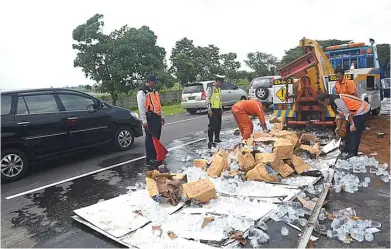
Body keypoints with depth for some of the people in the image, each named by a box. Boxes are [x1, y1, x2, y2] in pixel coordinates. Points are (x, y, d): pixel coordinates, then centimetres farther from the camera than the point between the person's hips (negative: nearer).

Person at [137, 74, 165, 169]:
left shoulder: (154, 91, 19)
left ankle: (155, 157, 23)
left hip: (157, 117, 9)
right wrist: (144, 121, -19)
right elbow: (141, 107, -15)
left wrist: (161, 116, 22)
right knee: (150, 139, -7)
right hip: (150, 118, -9)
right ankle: (149, 159, -1)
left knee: (156, 138, 13)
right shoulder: (142, 92, -9)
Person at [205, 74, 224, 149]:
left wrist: (221, 108, 21)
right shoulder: (210, 88, -10)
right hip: (213, 110, -8)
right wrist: (209, 109, -19)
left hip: (219, 109, 8)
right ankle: (210, 141, -5)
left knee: (218, 125, 14)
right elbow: (207, 99, -14)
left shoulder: (219, 89, 17)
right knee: (212, 125, -8)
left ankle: (217, 139, 27)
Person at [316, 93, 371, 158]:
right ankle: (347, 149, 26)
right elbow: (340, 114, 19)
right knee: (348, 128, 15)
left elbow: (347, 113, -23)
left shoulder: (337, 100, -23)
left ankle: (353, 152, 1)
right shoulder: (333, 101, 9)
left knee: (354, 132, -8)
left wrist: (352, 124, -17)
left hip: (363, 111, -11)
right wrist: (338, 127, 24)